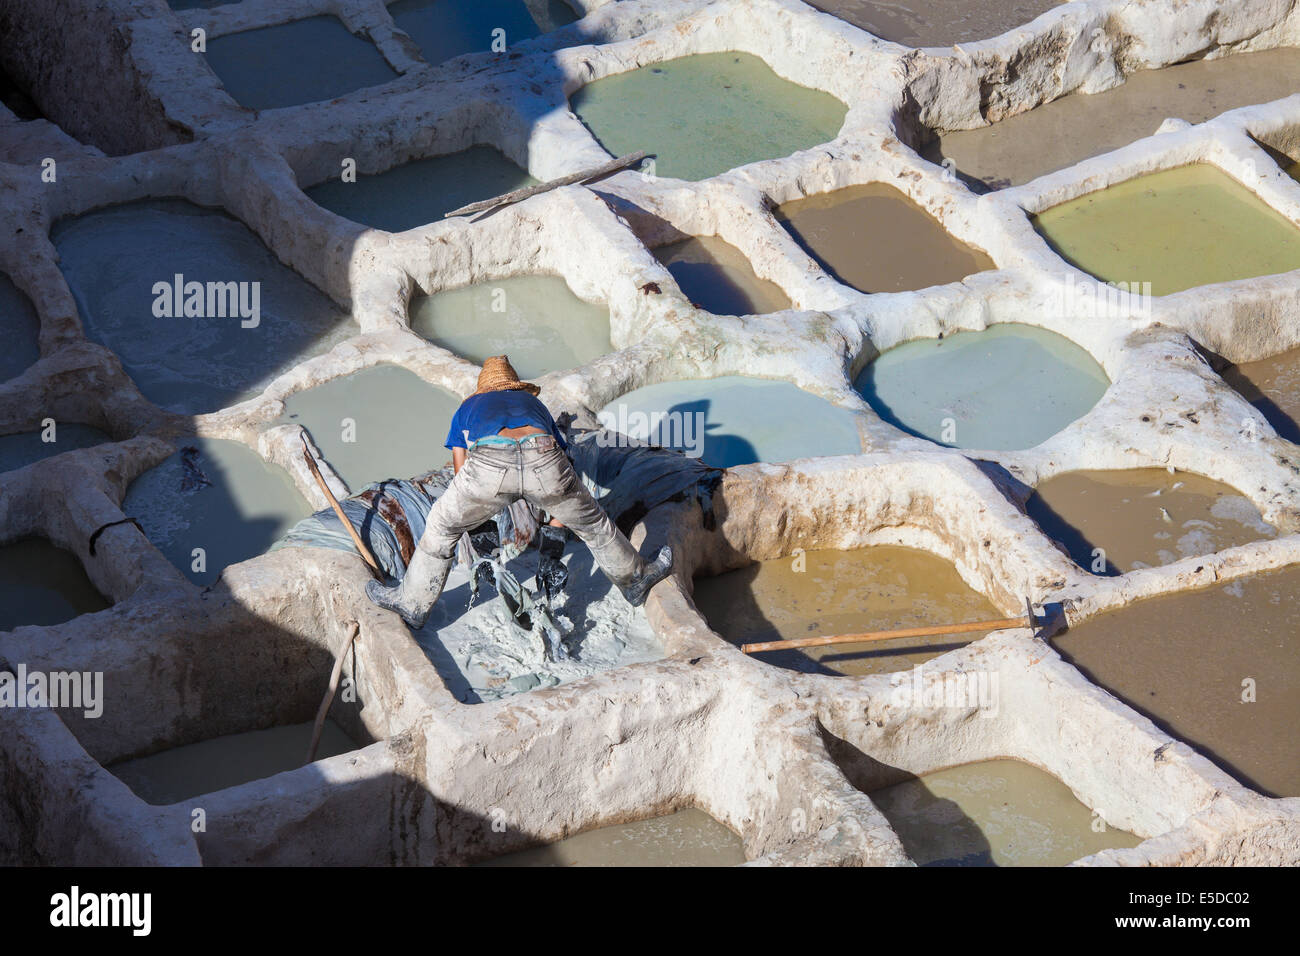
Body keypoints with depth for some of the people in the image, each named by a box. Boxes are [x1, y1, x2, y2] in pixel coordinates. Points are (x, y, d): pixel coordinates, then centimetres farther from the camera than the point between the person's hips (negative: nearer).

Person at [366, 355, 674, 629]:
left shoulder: (469, 406, 39)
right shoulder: (533, 403, 42)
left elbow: (461, 471, 38)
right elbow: (564, 467, 45)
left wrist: (475, 520, 53)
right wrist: (556, 527, 55)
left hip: (489, 461, -1)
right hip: (542, 456, 1)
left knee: (441, 526, 23)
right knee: (592, 521, 27)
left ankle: (412, 604, 32)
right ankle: (635, 581, 43)